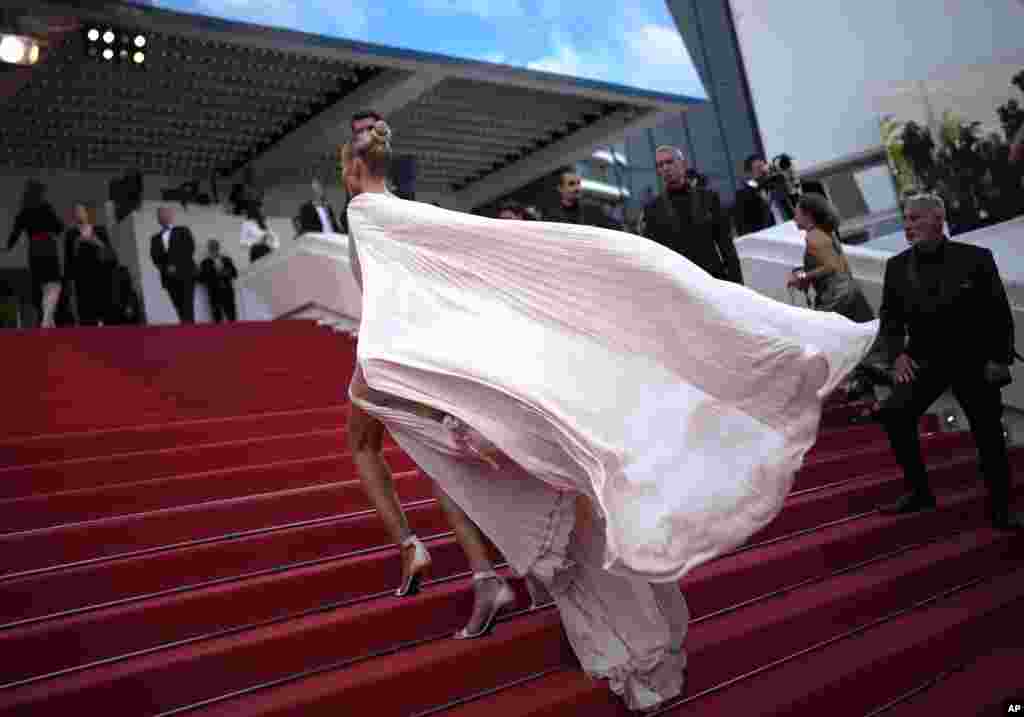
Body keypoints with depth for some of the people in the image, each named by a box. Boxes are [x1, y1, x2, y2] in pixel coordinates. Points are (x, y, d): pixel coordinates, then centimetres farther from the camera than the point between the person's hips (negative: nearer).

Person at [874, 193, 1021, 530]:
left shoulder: (975, 257, -9)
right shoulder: (896, 266, -1)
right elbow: (890, 314, 8)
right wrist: (898, 352, -6)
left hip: (974, 360, -2)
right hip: (925, 359, 2)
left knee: (989, 434, 5)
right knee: (895, 412, -18)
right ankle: (919, 492, -3)